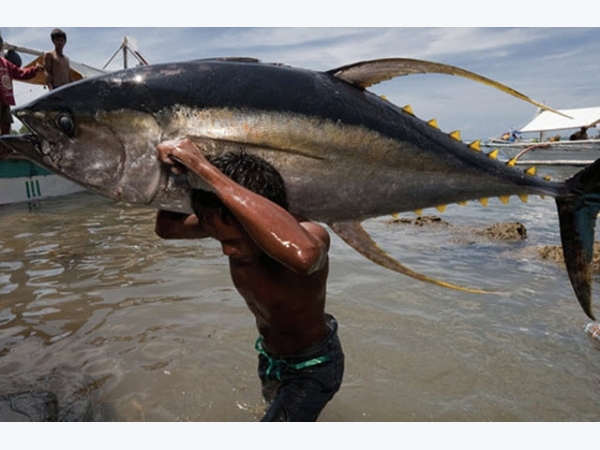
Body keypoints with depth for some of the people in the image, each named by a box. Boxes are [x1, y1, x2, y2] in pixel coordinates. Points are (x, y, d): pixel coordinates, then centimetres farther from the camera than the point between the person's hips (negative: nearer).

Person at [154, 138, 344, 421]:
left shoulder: (311, 236, -39)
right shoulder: (232, 227, -20)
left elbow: (303, 255, -64)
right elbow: (166, 228, -9)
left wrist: (204, 168, -59)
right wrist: (176, 176, -30)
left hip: (313, 366, -7)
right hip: (270, 355, 7)